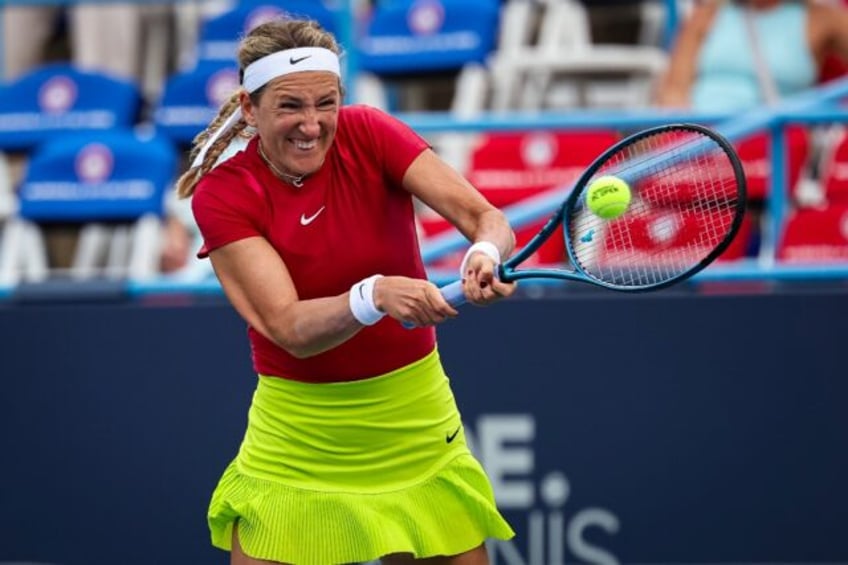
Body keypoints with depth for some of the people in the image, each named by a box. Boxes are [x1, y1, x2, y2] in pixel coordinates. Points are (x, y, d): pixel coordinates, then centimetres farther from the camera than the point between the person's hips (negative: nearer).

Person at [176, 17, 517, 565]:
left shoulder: (367, 134, -10)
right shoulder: (222, 194, -13)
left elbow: (485, 217, -19)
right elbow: (289, 329, -23)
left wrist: (486, 254, -42)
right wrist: (374, 295, -42)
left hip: (415, 419, 1)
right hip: (298, 433, -1)